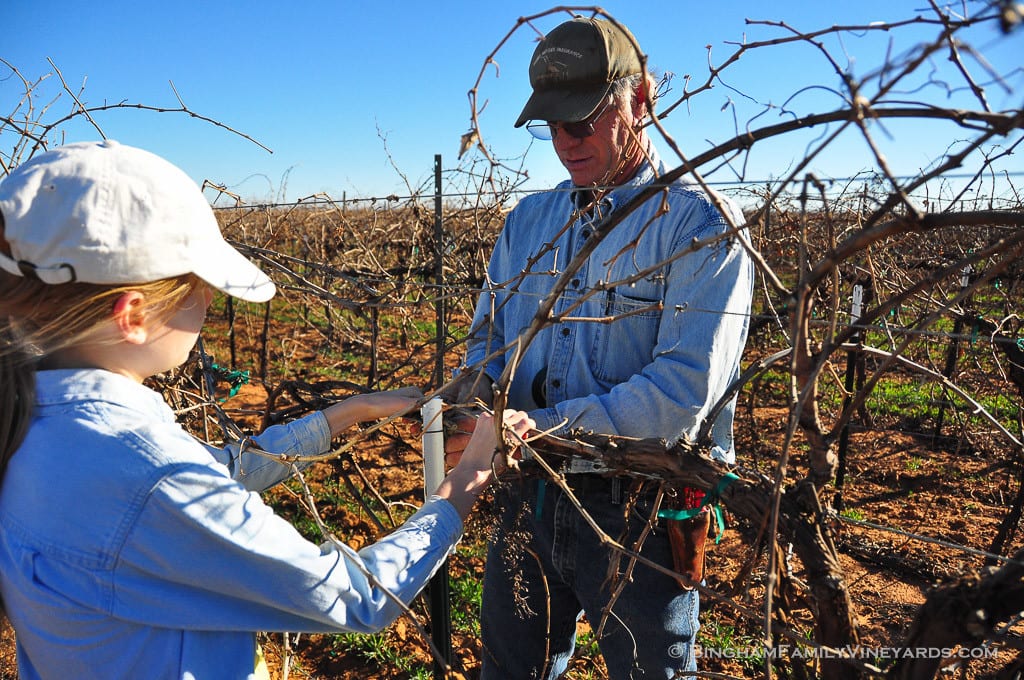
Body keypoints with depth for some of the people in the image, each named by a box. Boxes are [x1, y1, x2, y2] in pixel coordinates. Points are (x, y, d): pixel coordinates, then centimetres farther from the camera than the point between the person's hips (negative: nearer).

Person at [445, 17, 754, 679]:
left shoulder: (702, 224, -12)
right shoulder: (528, 220, 7)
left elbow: (683, 392, -22)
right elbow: (489, 335, 13)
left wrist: (540, 428, -28)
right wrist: (479, 382, -10)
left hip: (639, 514, -5)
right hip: (528, 501, 6)